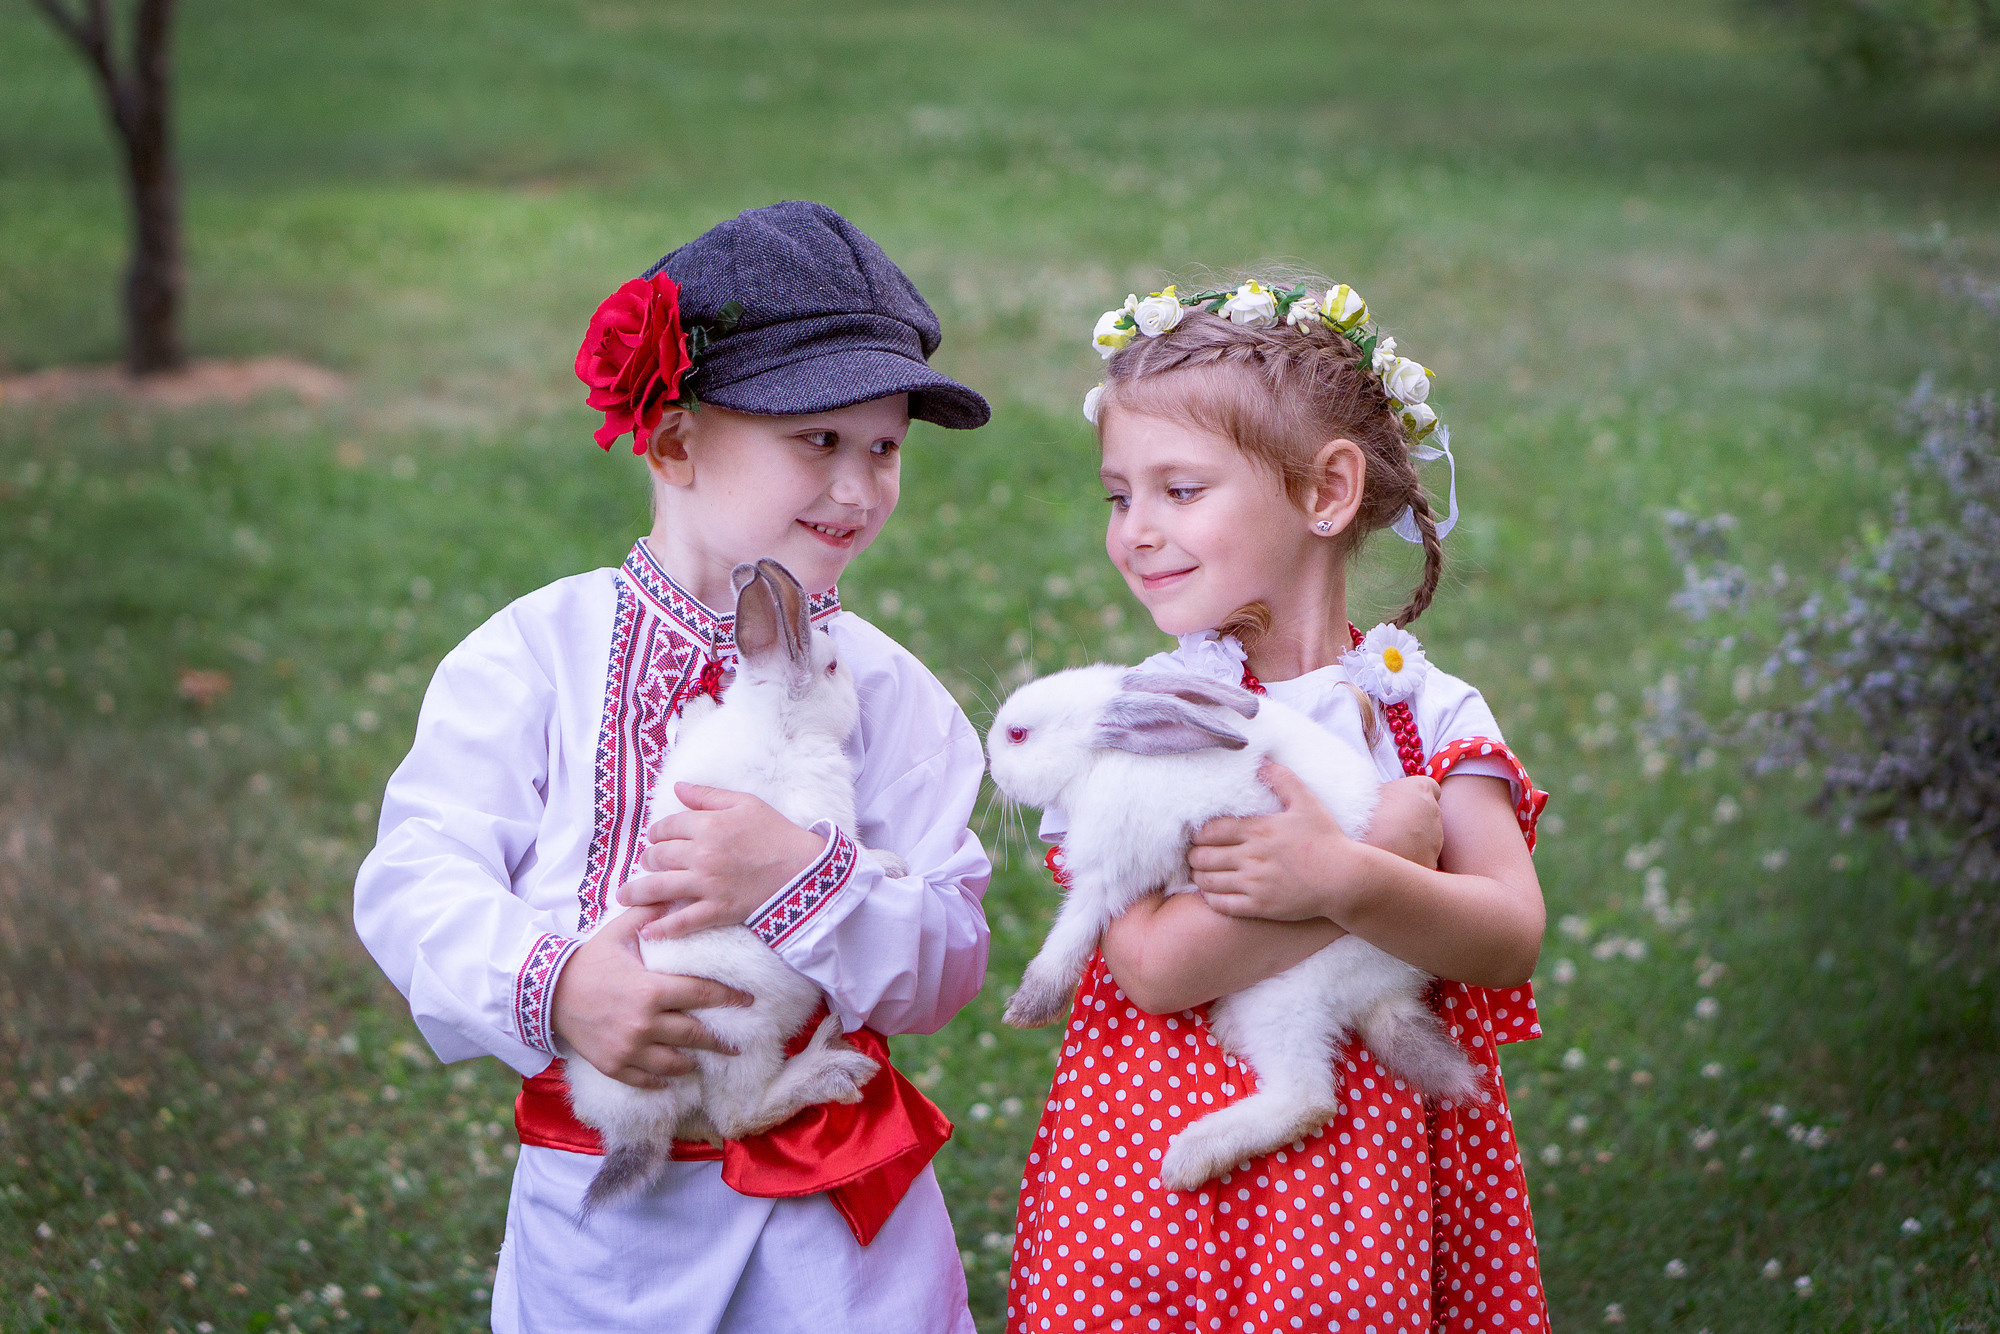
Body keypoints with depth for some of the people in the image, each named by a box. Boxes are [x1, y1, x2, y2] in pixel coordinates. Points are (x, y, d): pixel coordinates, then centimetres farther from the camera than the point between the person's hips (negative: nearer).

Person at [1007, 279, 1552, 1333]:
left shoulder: (1428, 711, 1)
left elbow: (1513, 938, -10)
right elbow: (1154, 965, -18)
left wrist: (1342, 878, -27)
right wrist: (1395, 846, -17)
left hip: (1383, 1165, 1)